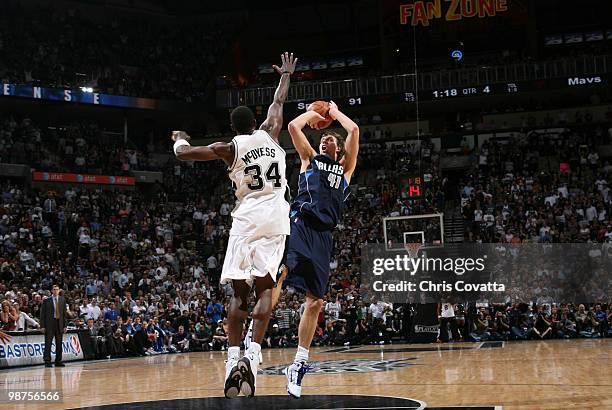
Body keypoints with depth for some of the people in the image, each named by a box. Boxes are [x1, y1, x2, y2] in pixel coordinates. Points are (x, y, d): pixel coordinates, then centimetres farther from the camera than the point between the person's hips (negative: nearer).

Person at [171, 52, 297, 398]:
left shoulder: (229, 148, 3)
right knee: (265, 288, 0)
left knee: (240, 291, 3)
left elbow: (183, 153, 1)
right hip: (276, 216, 2)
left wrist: (180, 138, 25)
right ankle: (253, 355, -18)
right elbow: (278, 102, 27)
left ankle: (234, 359, -7)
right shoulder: (270, 134, 9)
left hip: (247, 217, -1)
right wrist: (286, 74, 45)